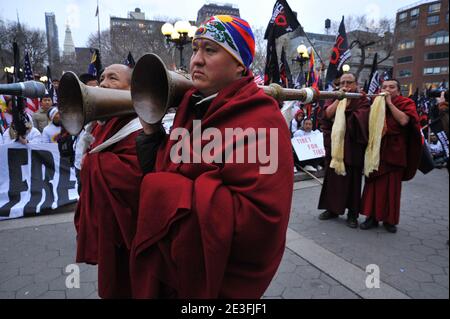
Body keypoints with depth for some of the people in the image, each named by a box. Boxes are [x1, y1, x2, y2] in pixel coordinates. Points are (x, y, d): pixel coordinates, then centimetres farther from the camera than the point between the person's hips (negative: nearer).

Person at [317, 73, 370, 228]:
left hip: (352, 147, -3)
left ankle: (352, 213, 13)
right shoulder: (334, 98, 11)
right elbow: (326, 114, -7)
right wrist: (339, 99, -10)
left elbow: (359, 119, -17)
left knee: (352, 180, 3)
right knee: (333, 178, 8)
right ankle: (332, 209, 21)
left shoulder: (362, 101, 1)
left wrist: (345, 102, -11)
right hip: (334, 146, 3)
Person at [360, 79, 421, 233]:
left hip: (394, 150, -2)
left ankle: (390, 219, 13)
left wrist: (389, 103, -12)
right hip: (376, 148, 2)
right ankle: (372, 216, 10)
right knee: (374, 183, 2)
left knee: (392, 185, 2)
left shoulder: (406, 103, 3)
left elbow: (403, 120, -16)